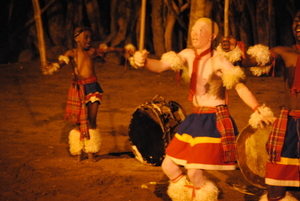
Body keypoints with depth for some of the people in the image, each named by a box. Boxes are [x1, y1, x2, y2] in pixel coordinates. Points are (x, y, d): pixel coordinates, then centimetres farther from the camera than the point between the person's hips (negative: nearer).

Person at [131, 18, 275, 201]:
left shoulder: (218, 61, -15)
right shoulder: (188, 55, 4)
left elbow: (240, 87, -22)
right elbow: (160, 66, -6)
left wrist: (259, 110, -36)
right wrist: (143, 61, -28)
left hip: (215, 121, -7)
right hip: (195, 118, 7)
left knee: (194, 174, -13)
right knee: (168, 166, 9)